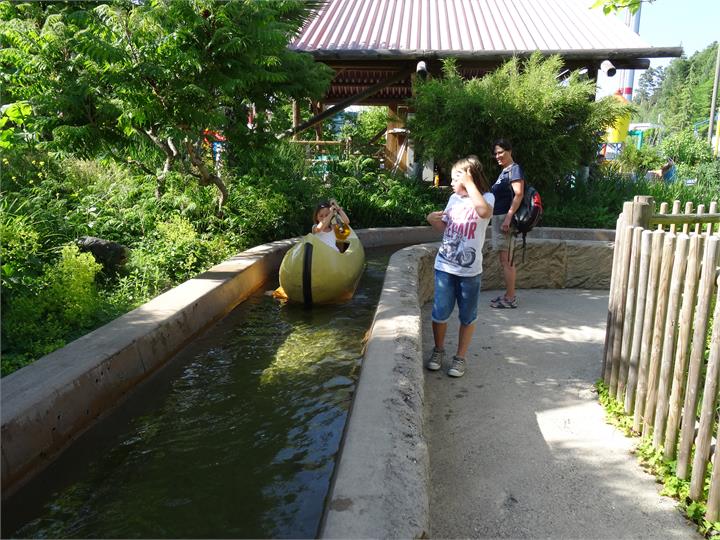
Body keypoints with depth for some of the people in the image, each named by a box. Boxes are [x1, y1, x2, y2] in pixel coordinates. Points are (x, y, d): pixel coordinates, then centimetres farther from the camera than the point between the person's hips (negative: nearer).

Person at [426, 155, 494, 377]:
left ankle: (460, 357, 24)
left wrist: (469, 183, -25)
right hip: (444, 266, 3)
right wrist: (433, 220, -3)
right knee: (440, 313, 4)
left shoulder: (486, 198, -6)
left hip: (469, 271, -3)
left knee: (467, 317, 9)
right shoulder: (454, 198, 7)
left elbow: (484, 211, -32)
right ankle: (438, 350, 27)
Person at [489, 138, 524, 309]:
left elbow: (518, 194, -19)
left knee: (506, 260, -7)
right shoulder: (504, 171, 18)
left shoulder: (514, 169, -8)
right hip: (498, 218, 10)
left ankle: (510, 298, -3)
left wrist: (508, 218, -25)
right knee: (505, 260, 13)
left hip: (506, 218, -10)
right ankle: (509, 295, 20)